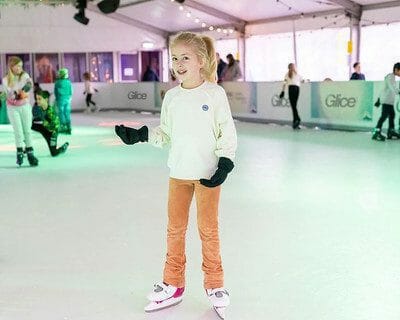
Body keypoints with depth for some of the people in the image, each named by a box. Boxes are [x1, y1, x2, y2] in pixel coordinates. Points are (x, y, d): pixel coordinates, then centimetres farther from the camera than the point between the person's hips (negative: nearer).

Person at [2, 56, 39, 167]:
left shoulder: (24, 75, -5)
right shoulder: (6, 80, -6)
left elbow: (29, 84, -23)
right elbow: (9, 94, -12)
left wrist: (23, 90, -43)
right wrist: (17, 94, -32)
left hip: (25, 106, 1)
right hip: (13, 108, -1)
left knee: (27, 130, 1)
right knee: (18, 132, -5)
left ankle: (30, 153, 6)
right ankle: (19, 153, 10)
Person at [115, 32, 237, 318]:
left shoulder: (215, 93, -8)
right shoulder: (172, 97, 2)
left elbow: (228, 133, -6)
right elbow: (165, 133, 8)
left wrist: (225, 165, -14)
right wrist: (139, 135, -4)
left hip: (208, 174, -4)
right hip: (179, 173, 4)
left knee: (208, 229, 6)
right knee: (175, 229, 11)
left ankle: (215, 284, 23)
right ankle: (173, 284, 26)